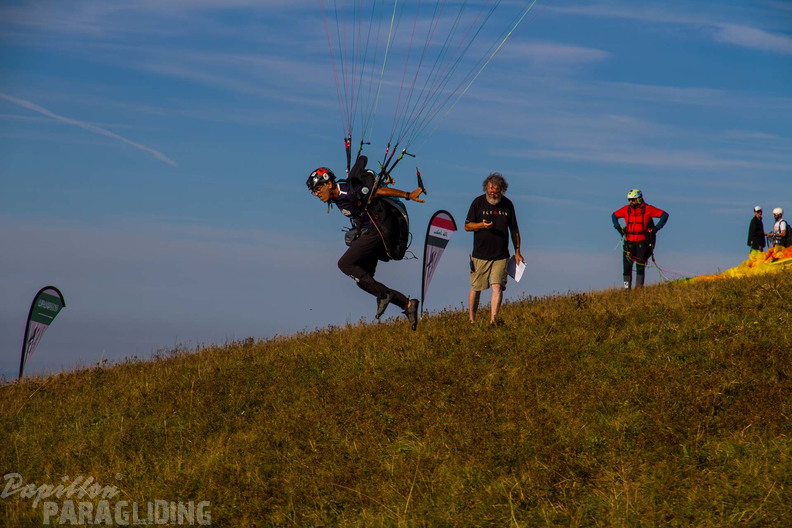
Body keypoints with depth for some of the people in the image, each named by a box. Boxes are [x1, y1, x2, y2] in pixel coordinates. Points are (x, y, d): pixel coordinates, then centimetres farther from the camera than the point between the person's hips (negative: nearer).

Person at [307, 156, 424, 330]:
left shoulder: (349, 193, -21)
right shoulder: (338, 196, 7)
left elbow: (381, 191, -17)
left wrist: (408, 195, -14)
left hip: (375, 231, -10)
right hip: (366, 233, 10)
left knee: (345, 264, -20)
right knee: (363, 280, 5)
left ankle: (383, 294, -18)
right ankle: (407, 304, 5)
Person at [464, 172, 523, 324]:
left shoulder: (507, 204, 6)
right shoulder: (478, 202, -1)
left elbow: (514, 229, 15)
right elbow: (467, 226, 2)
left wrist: (517, 252, 13)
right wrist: (482, 225, -18)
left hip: (501, 256, 1)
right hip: (480, 255, -1)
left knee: (497, 286, -12)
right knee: (476, 288, 6)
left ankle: (493, 320, -16)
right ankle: (471, 320, 19)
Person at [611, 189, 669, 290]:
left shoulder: (647, 209, -6)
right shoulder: (626, 209, 3)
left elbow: (664, 215, -1)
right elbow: (614, 215, 21)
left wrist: (656, 228, -7)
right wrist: (618, 227, 7)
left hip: (643, 241, -2)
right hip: (629, 241, 2)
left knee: (640, 265, -7)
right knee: (627, 265, -4)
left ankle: (639, 288, -1)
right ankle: (627, 288, 3)